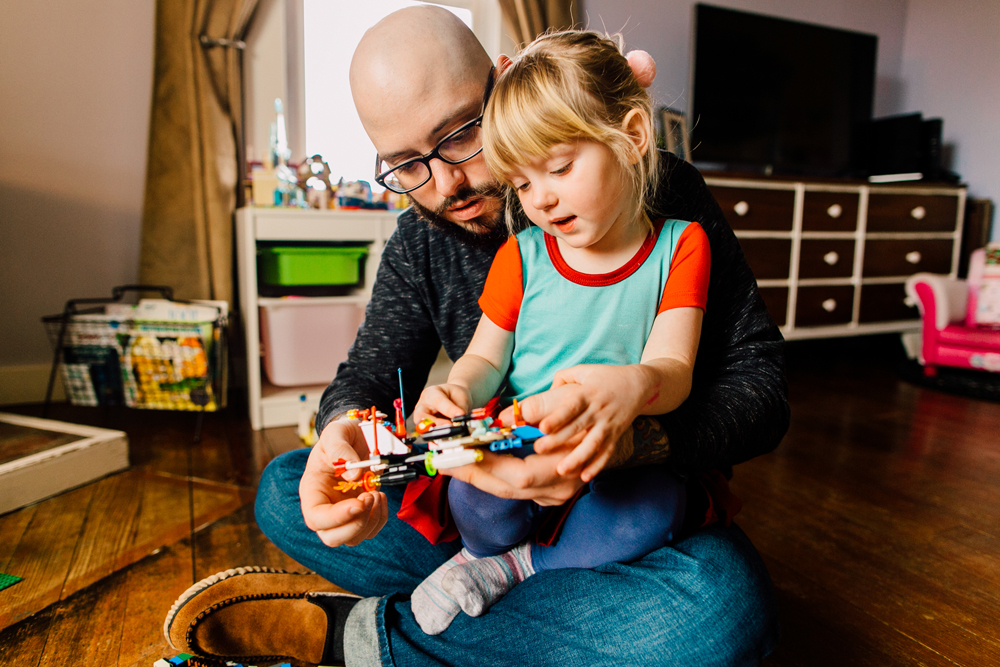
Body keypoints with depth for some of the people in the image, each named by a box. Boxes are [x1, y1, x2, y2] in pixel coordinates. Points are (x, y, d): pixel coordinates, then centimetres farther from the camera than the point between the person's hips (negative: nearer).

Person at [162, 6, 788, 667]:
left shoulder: (660, 193, -14)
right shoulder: (423, 237, 0)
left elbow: (760, 380, -15)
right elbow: (372, 370, -1)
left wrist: (633, 432, -37)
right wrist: (344, 429, -27)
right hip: (493, 496, 3)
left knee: (727, 606, -36)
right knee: (283, 491, -5)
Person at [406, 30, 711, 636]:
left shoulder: (680, 245, -1)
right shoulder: (521, 255, 2)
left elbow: (673, 368, -10)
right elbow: (486, 357, 6)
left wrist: (634, 388, -36)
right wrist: (460, 390, -19)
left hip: (622, 464, 0)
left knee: (660, 503, -33)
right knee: (475, 493, -32)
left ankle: (509, 567, -9)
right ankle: (491, 553, 5)